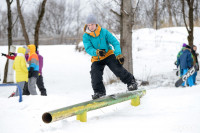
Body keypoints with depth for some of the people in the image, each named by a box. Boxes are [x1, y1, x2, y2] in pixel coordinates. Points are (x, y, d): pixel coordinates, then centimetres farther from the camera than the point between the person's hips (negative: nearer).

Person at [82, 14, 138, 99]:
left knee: (117, 68, -19)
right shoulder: (86, 37, -7)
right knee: (95, 74, -18)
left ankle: (131, 82, -6)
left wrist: (118, 54, -22)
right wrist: (96, 52, -41)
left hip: (108, 55, -1)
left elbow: (115, 42, -8)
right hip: (97, 59, 1)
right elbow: (88, 48, -19)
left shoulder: (104, 32, -8)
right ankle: (99, 92, -4)